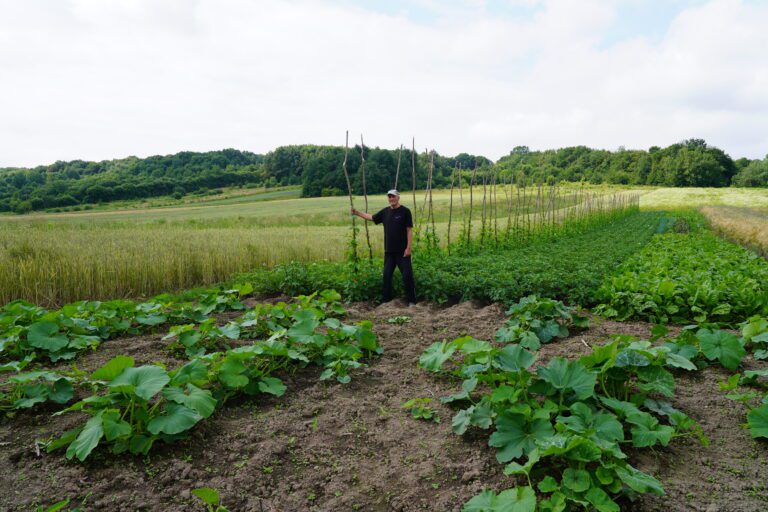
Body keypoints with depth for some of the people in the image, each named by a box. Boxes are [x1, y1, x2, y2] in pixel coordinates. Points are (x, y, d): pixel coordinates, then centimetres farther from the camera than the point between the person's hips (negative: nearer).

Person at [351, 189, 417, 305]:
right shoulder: (385, 211, 8)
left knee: (407, 275, -4)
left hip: (402, 251, -5)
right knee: (387, 275, 9)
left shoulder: (405, 211, -7)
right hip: (389, 251, 5)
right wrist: (357, 212, 14)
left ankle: (411, 301, 5)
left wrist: (408, 248, -14)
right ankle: (386, 300, 19)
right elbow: (371, 217, 20)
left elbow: (409, 230, -9)